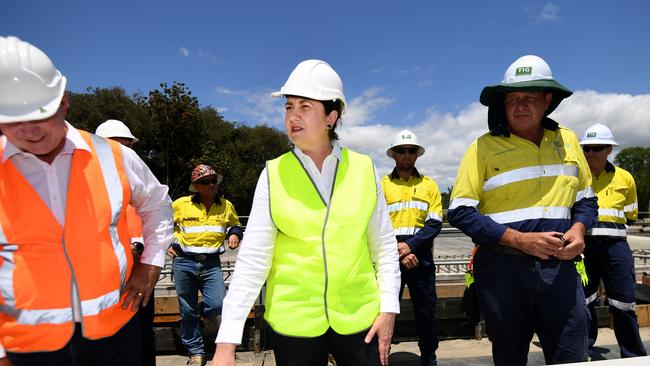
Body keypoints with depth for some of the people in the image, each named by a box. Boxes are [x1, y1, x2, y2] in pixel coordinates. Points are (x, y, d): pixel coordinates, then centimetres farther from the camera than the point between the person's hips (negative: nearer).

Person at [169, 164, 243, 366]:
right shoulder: (180, 204, 0)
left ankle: (206, 315, 23)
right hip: (184, 262, -1)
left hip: (212, 264, 1)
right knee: (187, 311, 6)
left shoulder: (226, 206, 6)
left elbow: (234, 225, 25)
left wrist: (234, 234, 5)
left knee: (217, 305, -15)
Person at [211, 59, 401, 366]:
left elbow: (384, 246, 4)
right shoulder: (273, 174, -5)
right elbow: (252, 258, -7)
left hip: (358, 317, 1)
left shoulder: (364, 169, -3)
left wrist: (388, 308, -1)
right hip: (292, 320, 0)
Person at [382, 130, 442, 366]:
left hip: (421, 258, 1)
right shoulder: (382, 185, 4)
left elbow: (435, 223, -1)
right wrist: (400, 254, -12)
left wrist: (410, 245, -15)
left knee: (426, 311, 10)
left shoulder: (429, 185, 8)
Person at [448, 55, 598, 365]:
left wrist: (578, 228, -4)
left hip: (559, 267, 3)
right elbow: (459, 212, -9)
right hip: (503, 269, -3)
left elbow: (586, 200, 18)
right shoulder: (484, 147, -5)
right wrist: (519, 239, -17)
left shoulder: (567, 140, 9)